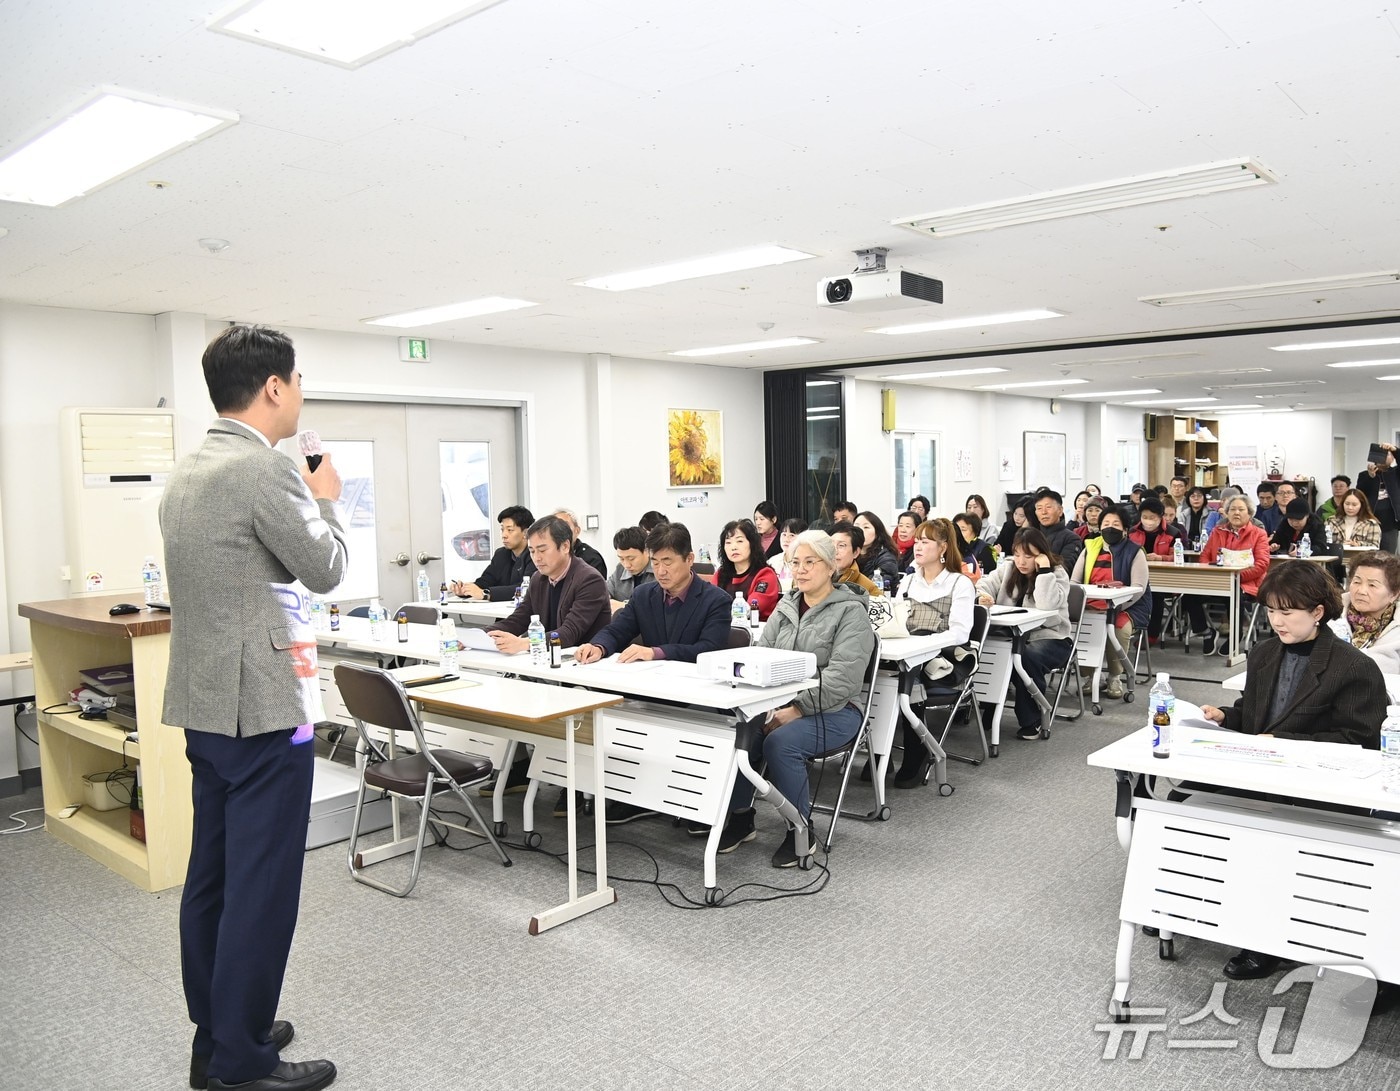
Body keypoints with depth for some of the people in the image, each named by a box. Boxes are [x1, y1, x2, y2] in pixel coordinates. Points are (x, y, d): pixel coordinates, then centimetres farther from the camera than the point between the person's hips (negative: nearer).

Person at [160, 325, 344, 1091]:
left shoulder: (187, 472, 12)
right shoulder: (264, 468, -18)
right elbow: (326, 570, -9)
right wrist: (326, 501, 5)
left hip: (206, 701, 10)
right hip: (262, 704, -10)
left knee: (213, 876, 16)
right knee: (261, 886, 0)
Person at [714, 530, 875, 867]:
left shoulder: (850, 612, -7)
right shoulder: (786, 607, 13)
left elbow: (841, 677, -17)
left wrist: (796, 710, -24)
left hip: (832, 711, -5)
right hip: (780, 704, 5)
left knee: (781, 742, -31)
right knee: (739, 732, -22)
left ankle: (801, 830, -11)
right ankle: (740, 817, -3)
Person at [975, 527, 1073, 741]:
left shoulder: (1057, 573, -6)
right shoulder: (1008, 569, 9)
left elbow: (1046, 606, -24)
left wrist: (1044, 571, -23)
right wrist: (982, 597, -17)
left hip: (1050, 638, -4)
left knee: (1027, 657, -36)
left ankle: (1031, 721, -16)